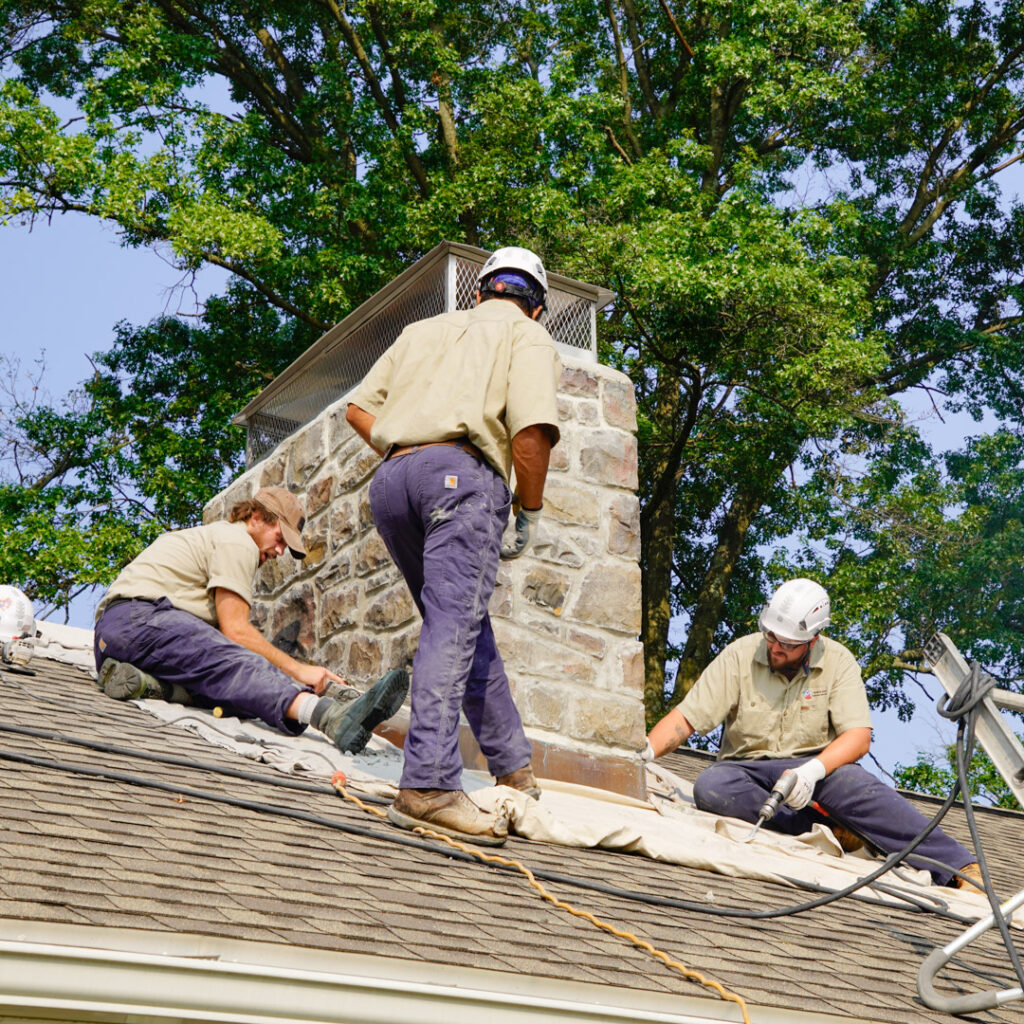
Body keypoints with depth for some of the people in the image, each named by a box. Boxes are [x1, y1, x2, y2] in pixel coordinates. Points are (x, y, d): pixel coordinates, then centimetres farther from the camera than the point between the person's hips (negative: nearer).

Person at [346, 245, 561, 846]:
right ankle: (429, 786, -27)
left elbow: (359, 409, 24)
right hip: (462, 474, -6)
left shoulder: (425, 330, 29)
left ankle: (514, 769, 19)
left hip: (390, 480, 6)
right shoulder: (528, 337, 13)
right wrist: (530, 517, 4)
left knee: (466, 624, 14)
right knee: (455, 627, -15)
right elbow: (532, 432, -5)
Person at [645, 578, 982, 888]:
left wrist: (813, 770, -30)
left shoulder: (837, 662, -4)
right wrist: (644, 753, -23)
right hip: (747, 769, 1)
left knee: (853, 782, -35)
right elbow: (686, 718, -5)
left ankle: (960, 867, -35)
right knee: (710, 787, -33)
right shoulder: (739, 656, -4)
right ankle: (828, 828, -29)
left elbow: (859, 737, -12)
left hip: (819, 765, -1)